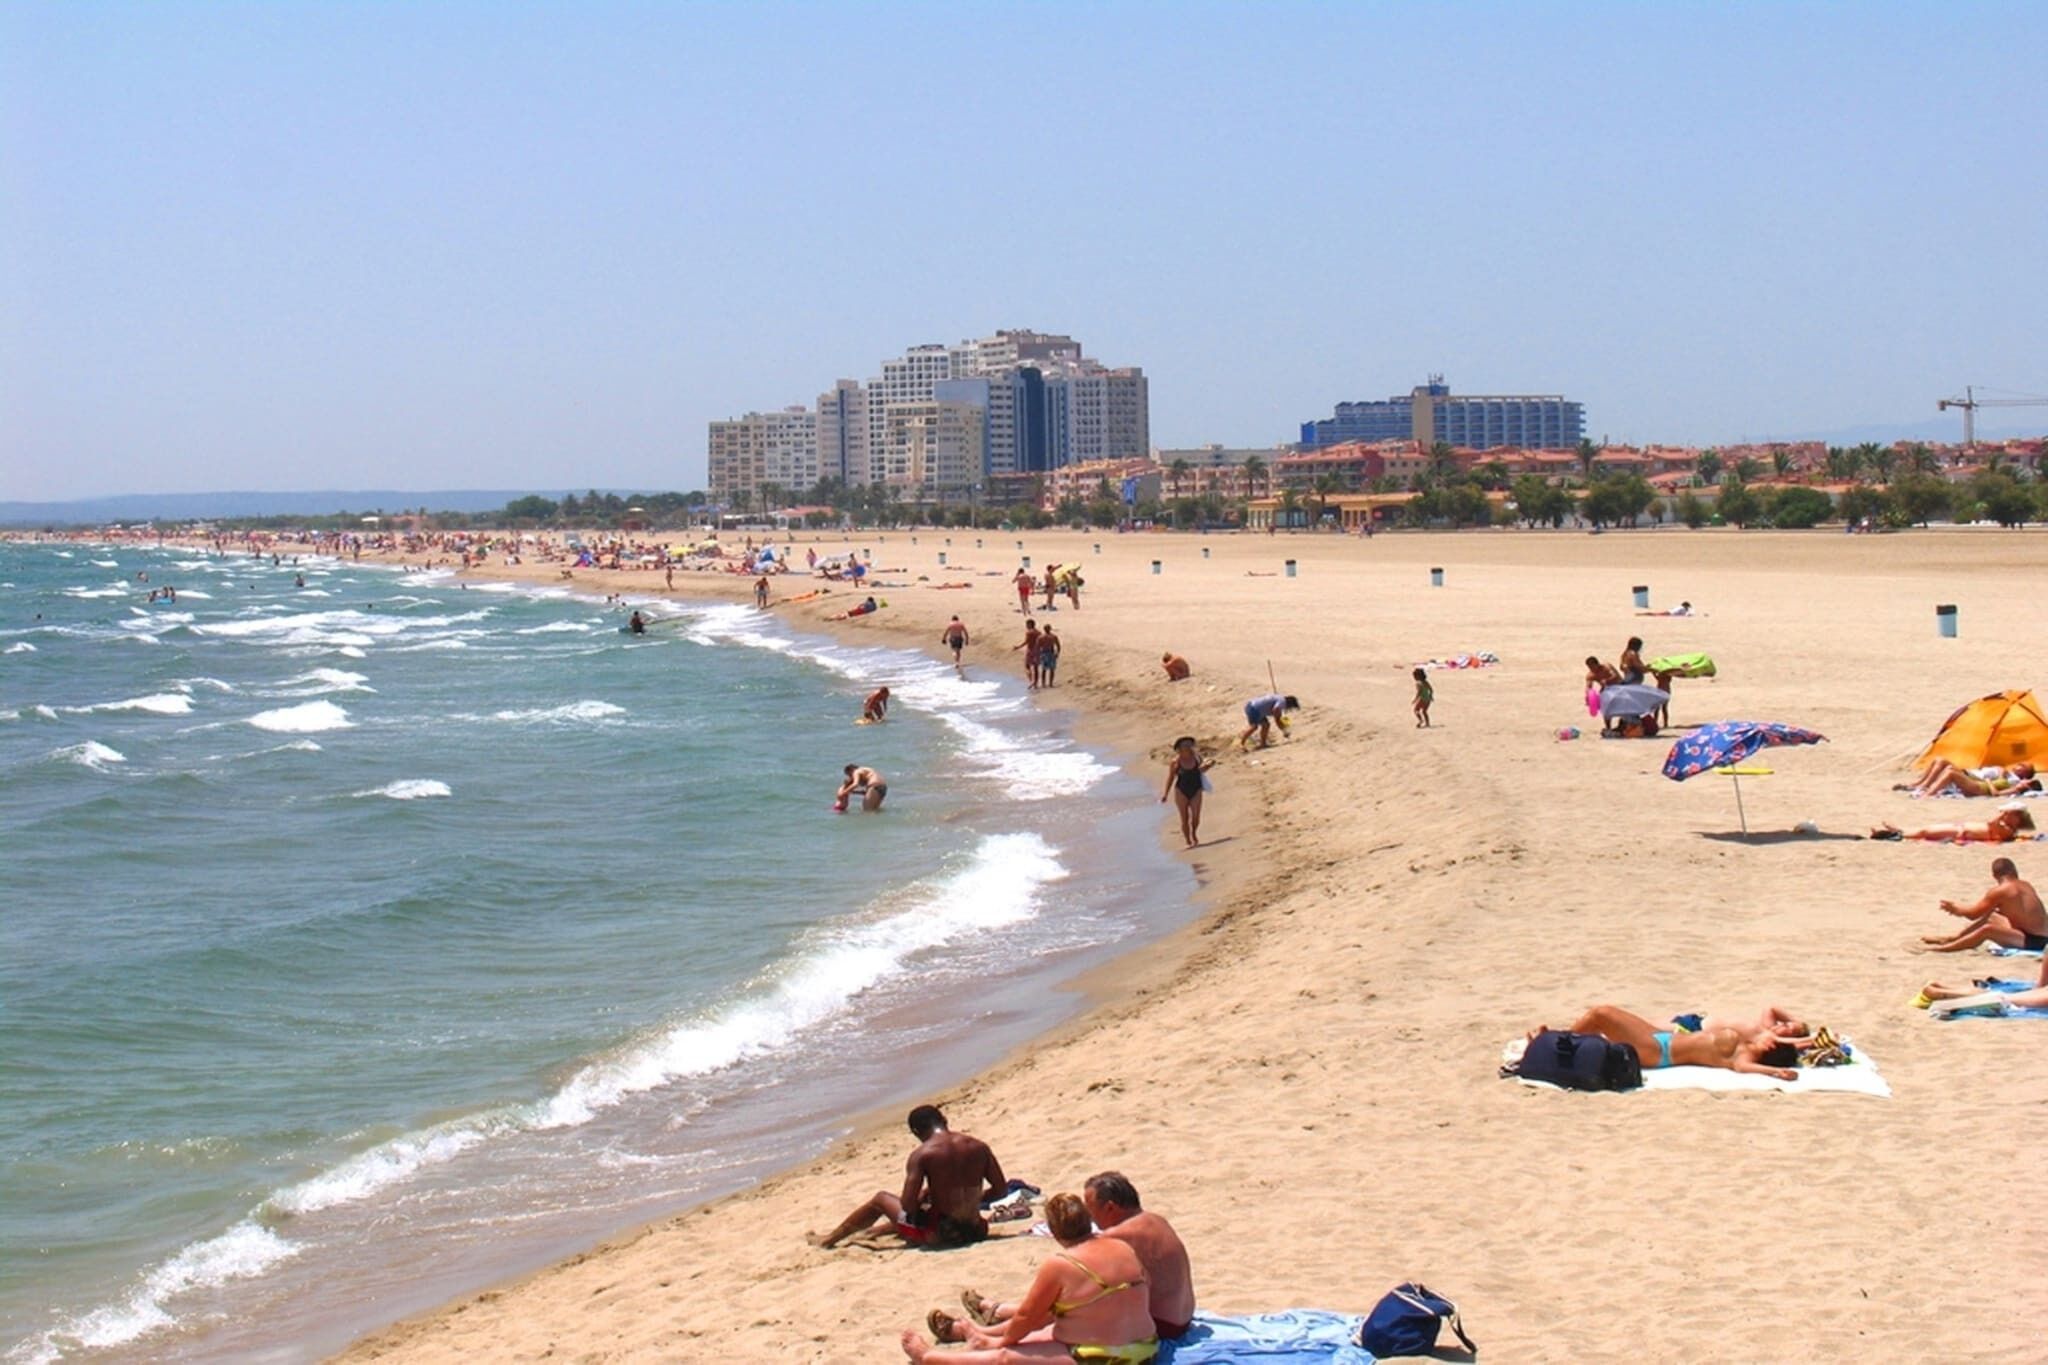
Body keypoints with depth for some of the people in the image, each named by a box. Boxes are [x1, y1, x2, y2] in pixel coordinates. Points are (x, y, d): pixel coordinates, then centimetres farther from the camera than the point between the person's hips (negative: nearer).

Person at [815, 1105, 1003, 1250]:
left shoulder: (921, 1155, -13)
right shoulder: (978, 1147, 0)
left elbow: (907, 1205, -16)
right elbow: (1001, 1188, 5)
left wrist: (924, 1195, 7)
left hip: (938, 1235, -5)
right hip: (973, 1232, 5)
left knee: (880, 1199, 20)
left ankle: (829, 1240, 37)